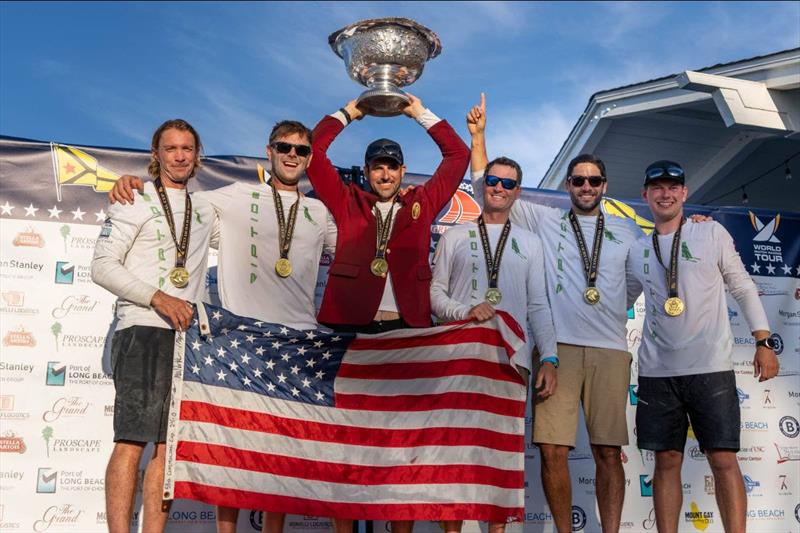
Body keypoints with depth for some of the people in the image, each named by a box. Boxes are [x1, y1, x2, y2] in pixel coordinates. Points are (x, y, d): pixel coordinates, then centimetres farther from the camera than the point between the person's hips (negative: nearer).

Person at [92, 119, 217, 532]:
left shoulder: (205, 211, 19)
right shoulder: (136, 202, 4)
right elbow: (102, 266, -4)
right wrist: (158, 298, -16)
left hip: (188, 335, 6)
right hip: (143, 331, -5)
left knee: (168, 444, 4)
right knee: (132, 441, -11)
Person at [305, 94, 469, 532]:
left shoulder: (422, 204, 14)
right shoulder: (347, 203, 12)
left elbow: (458, 155, 19)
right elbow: (314, 152, 12)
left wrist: (421, 114, 23)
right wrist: (347, 114, 21)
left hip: (406, 329, 1)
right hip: (350, 327, 0)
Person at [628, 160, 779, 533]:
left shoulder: (712, 234, 4)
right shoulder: (637, 251, 10)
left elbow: (743, 288, 6)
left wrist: (764, 342, 0)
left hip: (710, 367, -2)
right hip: (657, 371, 2)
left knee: (723, 459, -3)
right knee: (667, 460, 5)